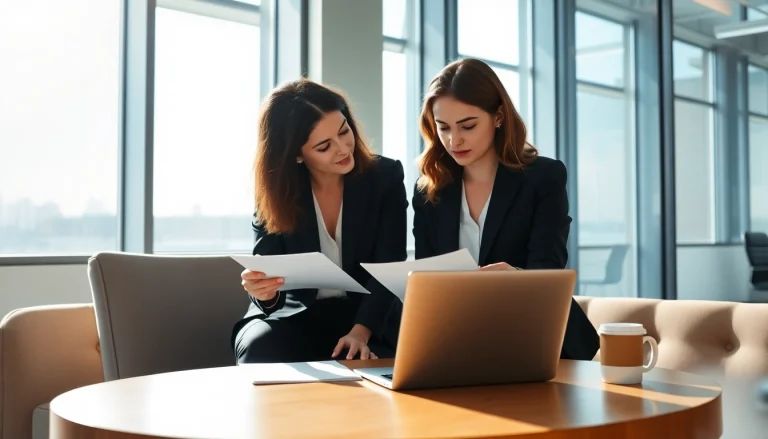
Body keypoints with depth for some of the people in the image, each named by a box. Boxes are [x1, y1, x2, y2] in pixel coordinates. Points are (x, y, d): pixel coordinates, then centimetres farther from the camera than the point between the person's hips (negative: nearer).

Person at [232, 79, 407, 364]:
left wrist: (361, 331, -28)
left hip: (367, 317, -1)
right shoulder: (276, 191, -6)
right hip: (295, 314, 1)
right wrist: (264, 292, -33)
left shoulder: (385, 177, -7)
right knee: (260, 349, -30)